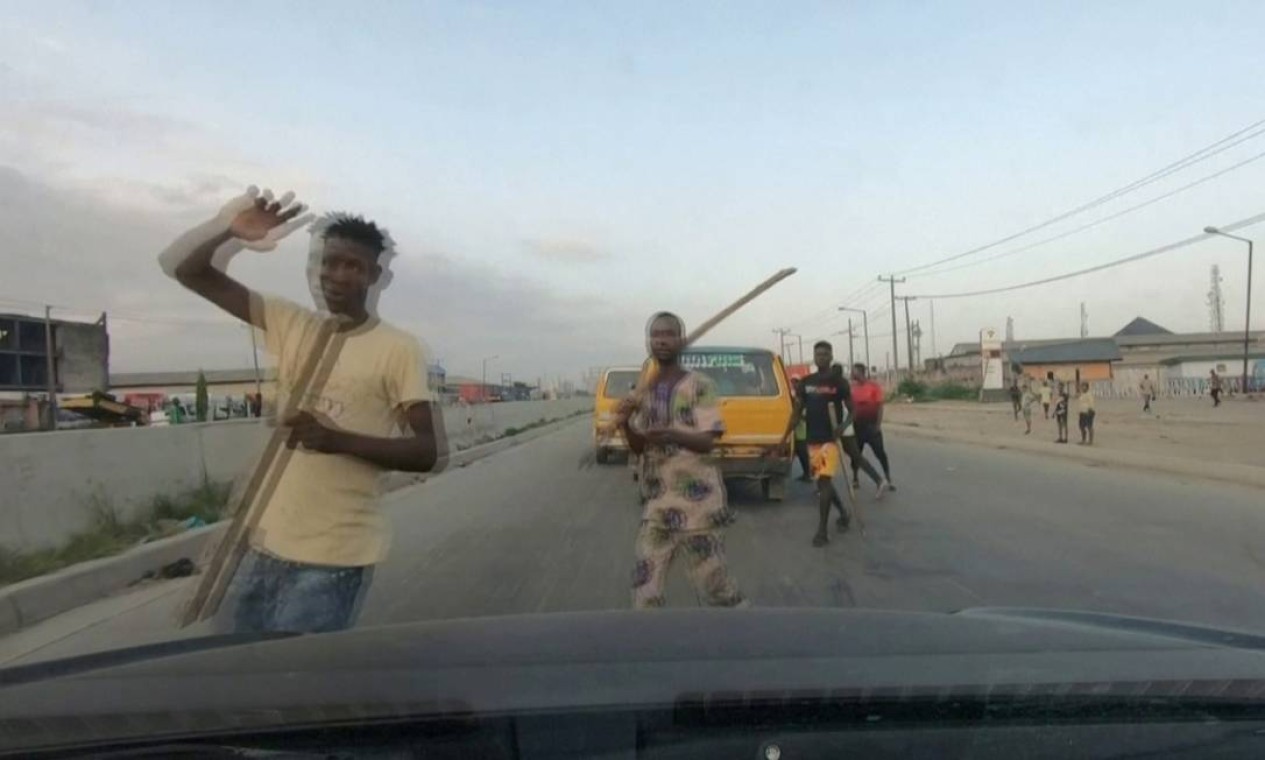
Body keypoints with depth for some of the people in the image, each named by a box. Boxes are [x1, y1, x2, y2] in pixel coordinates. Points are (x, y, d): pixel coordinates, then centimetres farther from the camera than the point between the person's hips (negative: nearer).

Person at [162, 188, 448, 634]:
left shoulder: (398, 349, -9)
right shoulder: (290, 324, 6)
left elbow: (434, 453, -14)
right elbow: (186, 270, 7)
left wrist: (339, 440, -25)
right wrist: (229, 230, -12)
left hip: (335, 558, -6)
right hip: (266, 545, 6)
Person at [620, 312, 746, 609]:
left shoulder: (698, 385, -8)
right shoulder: (645, 390, 9)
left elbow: (707, 442, -17)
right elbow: (638, 447, 8)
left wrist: (674, 435, -38)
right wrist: (625, 423, -13)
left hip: (697, 500, -5)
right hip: (657, 502, 5)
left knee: (712, 579, 3)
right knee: (644, 583, 7)